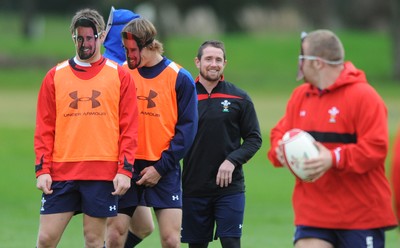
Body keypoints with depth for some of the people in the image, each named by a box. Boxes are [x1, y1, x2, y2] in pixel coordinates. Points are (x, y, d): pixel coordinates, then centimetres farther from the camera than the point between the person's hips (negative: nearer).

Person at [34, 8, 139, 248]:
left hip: (103, 174, -1)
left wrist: (125, 170, -6)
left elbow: (129, 128, 2)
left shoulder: (120, 76, 5)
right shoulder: (54, 77, 9)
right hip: (61, 172, 1)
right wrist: (42, 169, -1)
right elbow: (44, 128, 8)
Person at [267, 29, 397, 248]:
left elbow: (376, 148, -18)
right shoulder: (299, 96, 11)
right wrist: (280, 150, -7)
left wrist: (334, 159, -28)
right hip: (313, 213, 5)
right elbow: (280, 134, 18)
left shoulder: (363, 96, -12)